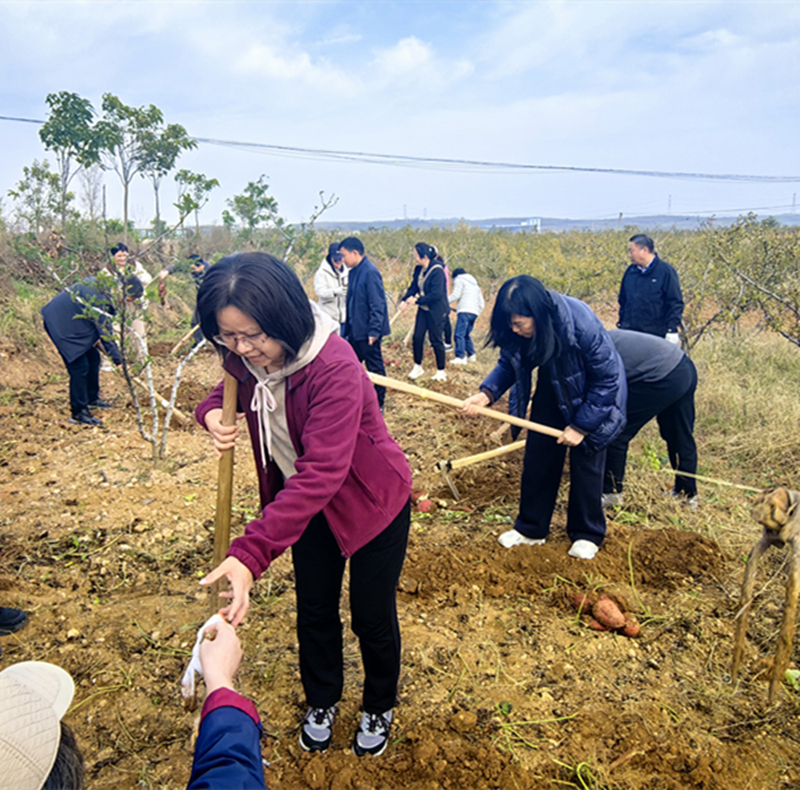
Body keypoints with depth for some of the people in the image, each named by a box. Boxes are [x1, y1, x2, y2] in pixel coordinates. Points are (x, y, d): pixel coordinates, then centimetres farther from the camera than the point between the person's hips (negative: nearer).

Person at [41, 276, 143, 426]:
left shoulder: (103, 285, 4)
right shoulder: (100, 296, -27)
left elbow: (103, 322, 16)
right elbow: (104, 327, -24)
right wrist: (115, 353, -19)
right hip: (62, 322, -11)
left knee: (93, 358, 15)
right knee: (80, 366, -11)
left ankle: (92, 399, 29)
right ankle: (78, 413, -5)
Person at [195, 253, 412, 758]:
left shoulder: (335, 369, -37)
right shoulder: (247, 358, -15)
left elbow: (321, 473, -44)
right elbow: (235, 390, 8)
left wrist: (251, 554, -51)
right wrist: (212, 411, -18)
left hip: (372, 502, -5)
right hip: (306, 502, 6)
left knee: (372, 616, 12)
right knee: (314, 610, 19)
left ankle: (380, 709, 42)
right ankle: (322, 702, 46)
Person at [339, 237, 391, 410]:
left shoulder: (370, 272, -18)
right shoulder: (353, 272, 9)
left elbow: (377, 305, -20)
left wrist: (374, 331, -21)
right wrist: (348, 327, 15)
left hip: (367, 332, -9)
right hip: (354, 330, 9)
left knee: (375, 368, 4)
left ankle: (379, 405, 16)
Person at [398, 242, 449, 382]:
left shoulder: (437, 271, -21)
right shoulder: (419, 269, 2)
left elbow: (436, 294, -25)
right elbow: (413, 287, 6)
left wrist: (417, 300, -25)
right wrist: (404, 300, -12)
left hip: (436, 311, -7)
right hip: (423, 309, 7)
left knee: (436, 340, 2)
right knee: (417, 337, 7)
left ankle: (441, 371, 17)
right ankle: (417, 367, 23)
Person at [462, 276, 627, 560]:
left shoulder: (581, 323, -37)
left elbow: (607, 379, -26)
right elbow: (509, 363, -7)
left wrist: (581, 425, -22)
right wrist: (487, 392, -27)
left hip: (593, 396, -5)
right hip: (552, 392, 5)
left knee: (585, 462, 1)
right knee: (537, 457, 6)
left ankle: (586, 535, 21)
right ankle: (531, 528, 22)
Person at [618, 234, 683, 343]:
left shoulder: (666, 271, -5)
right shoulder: (630, 271, 10)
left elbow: (676, 303, -5)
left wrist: (672, 330, -10)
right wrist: (621, 324, 15)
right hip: (629, 335, 5)